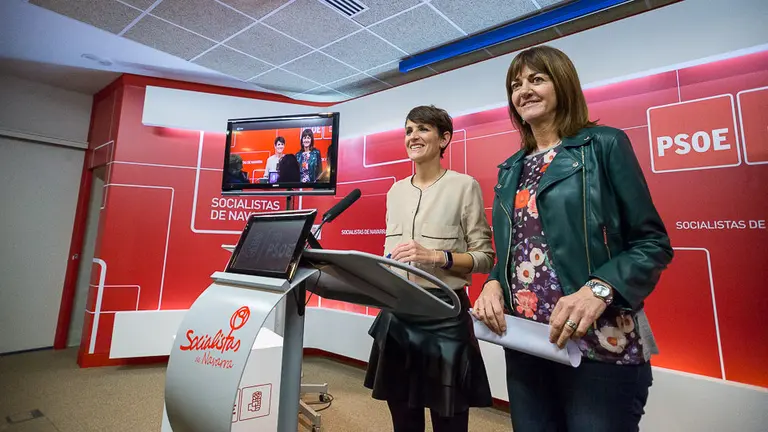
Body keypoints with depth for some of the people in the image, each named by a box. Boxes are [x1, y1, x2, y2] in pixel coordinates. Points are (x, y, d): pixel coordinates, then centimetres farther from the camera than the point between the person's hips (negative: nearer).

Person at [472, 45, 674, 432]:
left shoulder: (604, 144, -3)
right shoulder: (511, 169, 11)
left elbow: (652, 243, -6)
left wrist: (599, 289, -22)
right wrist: (494, 284, -6)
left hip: (599, 344, -4)